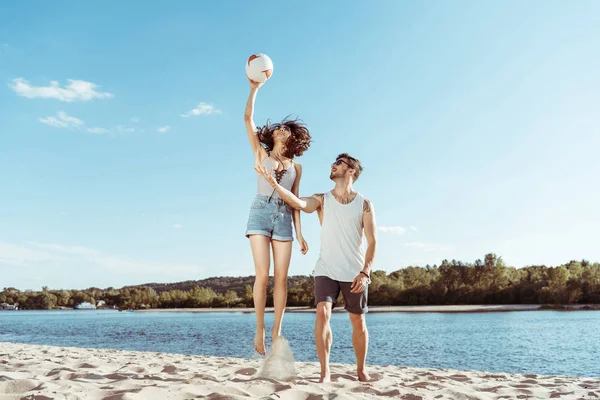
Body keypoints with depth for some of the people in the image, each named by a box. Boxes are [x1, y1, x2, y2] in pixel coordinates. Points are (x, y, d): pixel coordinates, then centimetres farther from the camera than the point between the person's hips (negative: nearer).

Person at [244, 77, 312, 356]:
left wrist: (300, 233, 8)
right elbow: (248, 118, 3)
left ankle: (276, 331, 5)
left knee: (281, 278, -3)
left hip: (283, 218, 2)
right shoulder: (261, 153, 11)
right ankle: (260, 329, 1)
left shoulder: (296, 167, 16)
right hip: (260, 213, -2)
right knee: (262, 275, -11)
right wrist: (254, 89, -1)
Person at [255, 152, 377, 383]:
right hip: (326, 270, 0)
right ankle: (325, 371, -9)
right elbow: (297, 202, -17)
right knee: (322, 313, -17)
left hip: (354, 273, 0)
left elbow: (372, 242, -3)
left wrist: (365, 273, -14)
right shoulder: (322, 200, 4)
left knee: (358, 321, 8)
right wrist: (273, 183, -31)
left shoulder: (364, 204, 1)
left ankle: (361, 370, 27)